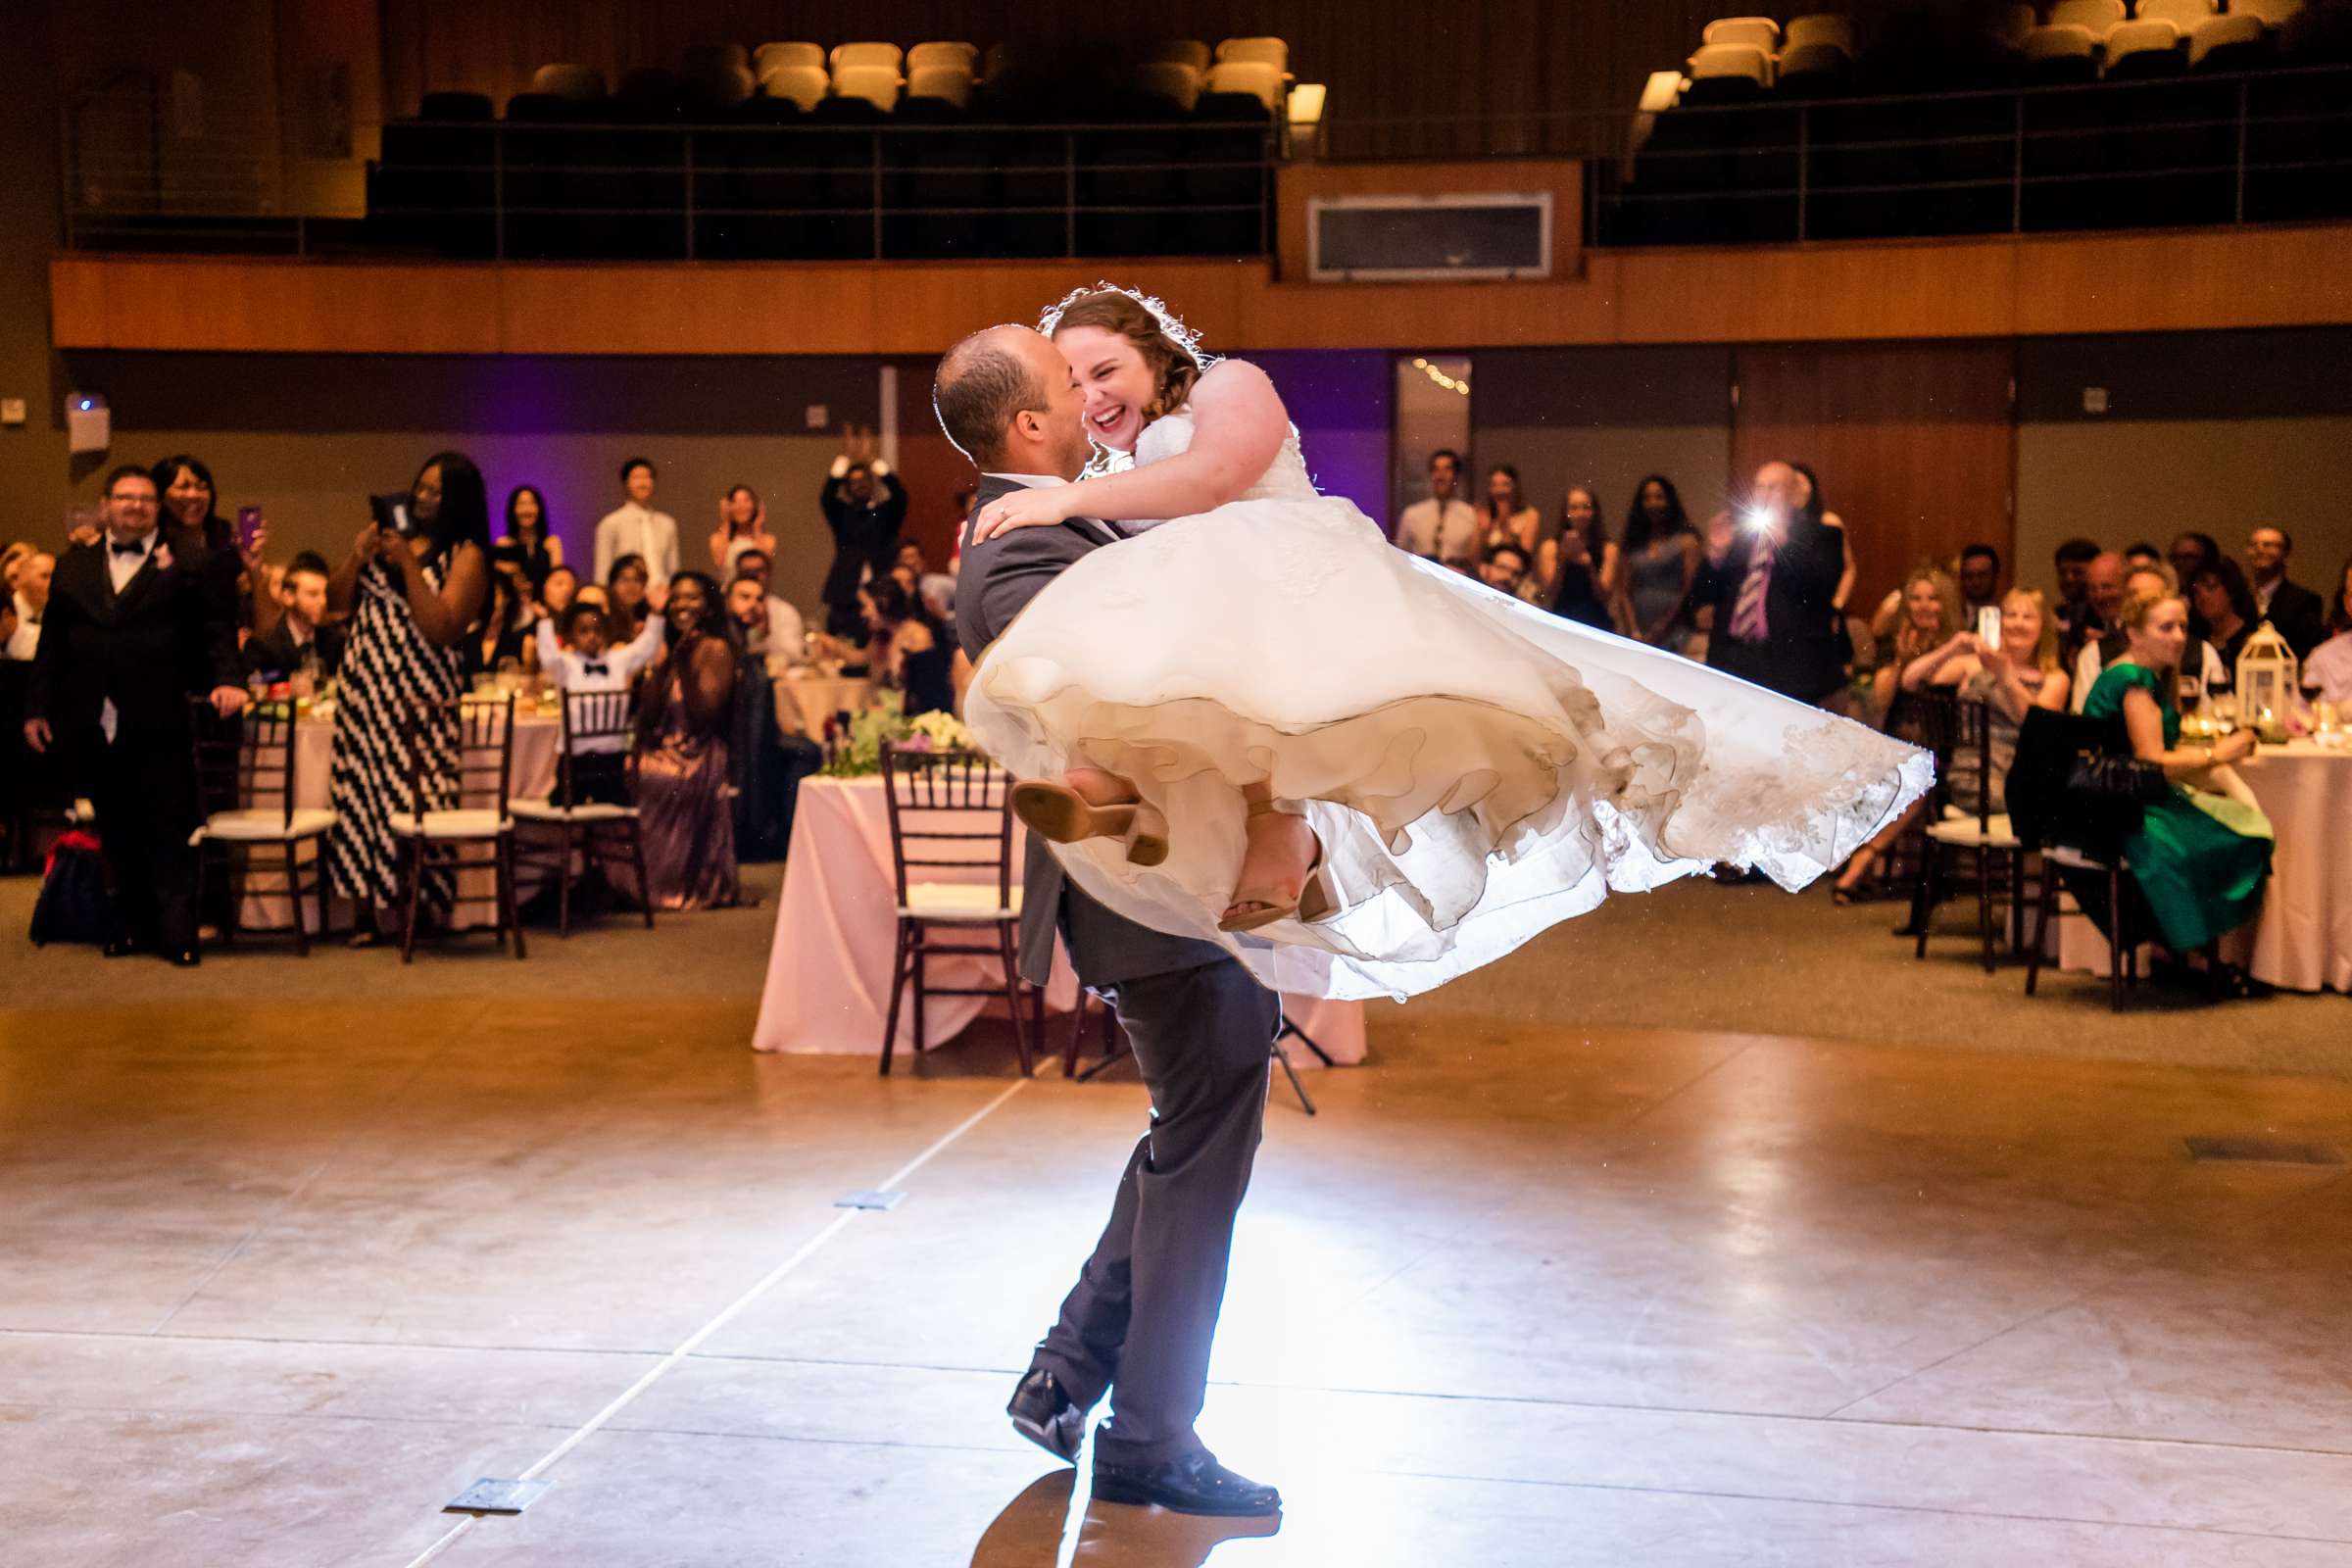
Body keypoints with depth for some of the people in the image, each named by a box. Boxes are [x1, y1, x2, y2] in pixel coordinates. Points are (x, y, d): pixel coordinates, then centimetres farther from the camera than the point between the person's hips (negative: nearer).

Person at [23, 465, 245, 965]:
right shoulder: (74, 565, 15)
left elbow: (219, 628, -3)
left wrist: (228, 679, -18)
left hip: (159, 722, -4)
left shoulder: (188, 560, 4)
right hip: (92, 725, 4)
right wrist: (37, 707, 11)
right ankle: (135, 926, 18)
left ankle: (178, 934, 4)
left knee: (170, 831, -1)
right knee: (117, 833, 9)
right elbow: (52, 643, 15)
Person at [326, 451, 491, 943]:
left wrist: (408, 563, -16)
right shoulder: (386, 533, 14)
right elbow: (336, 603, 12)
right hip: (363, 684, 5)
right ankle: (366, 911, 5)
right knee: (360, 792, 2)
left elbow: (439, 627, -14)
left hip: (420, 691, -5)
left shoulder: (466, 555, -2)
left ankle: (421, 910, 2)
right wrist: (357, 557, -4)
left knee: (413, 794, -7)